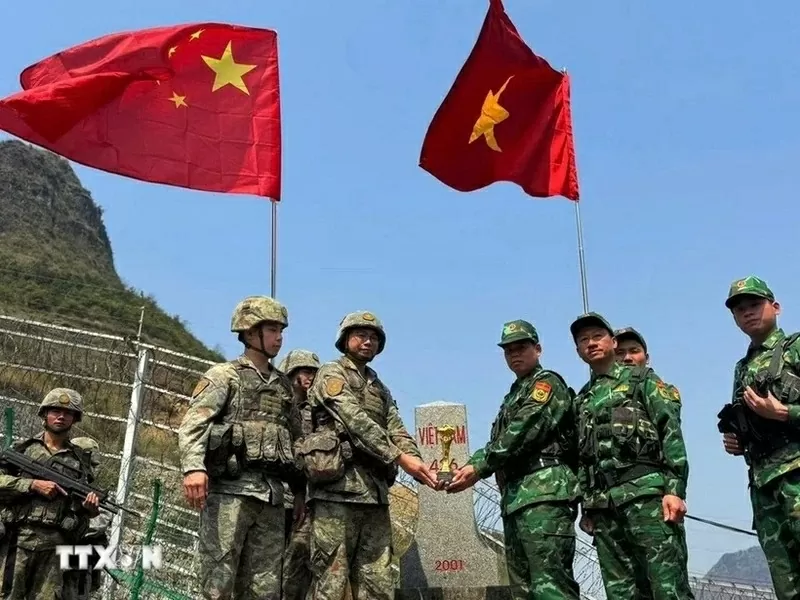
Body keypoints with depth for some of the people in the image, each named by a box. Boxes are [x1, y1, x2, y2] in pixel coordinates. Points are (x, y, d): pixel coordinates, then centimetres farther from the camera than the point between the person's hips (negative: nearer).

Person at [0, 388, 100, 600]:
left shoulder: (81, 459, 17)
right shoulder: (22, 448, 13)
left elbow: (85, 506, 20)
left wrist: (91, 506, -2)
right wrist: (33, 485, -10)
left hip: (57, 547, 1)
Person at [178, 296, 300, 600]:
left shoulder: (284, 385, 20)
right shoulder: (224, 375, 3)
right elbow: (192, 424, -10)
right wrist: (193, 467, -27)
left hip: (272, 495, 6)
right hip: (229, 489, -5)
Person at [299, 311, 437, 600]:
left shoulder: (381, 389, 25)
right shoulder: (331, 374, 3)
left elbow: (398, 433, 11)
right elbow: (356, 422, -12)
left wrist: (421, 467, -9)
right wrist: (399, 457, -20)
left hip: (375, 492, 7)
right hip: (338, 487, -7)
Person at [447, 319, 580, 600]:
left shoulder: (547, 383, 2)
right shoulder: (514, 395, 29)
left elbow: (522, 433, -12)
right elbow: (501, 442, 19)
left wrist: (479, 466, -14)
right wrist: (470, 468, 0)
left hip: (544, 490, -9)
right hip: (515, 496, 9)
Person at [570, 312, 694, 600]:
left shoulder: (641, 379, 9)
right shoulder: (582, 400, 23)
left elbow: (672, 432, -2)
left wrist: (675, 489, -13)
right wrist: (587, 507, 13)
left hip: (646, 492, -5)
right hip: (602, 504, 5)